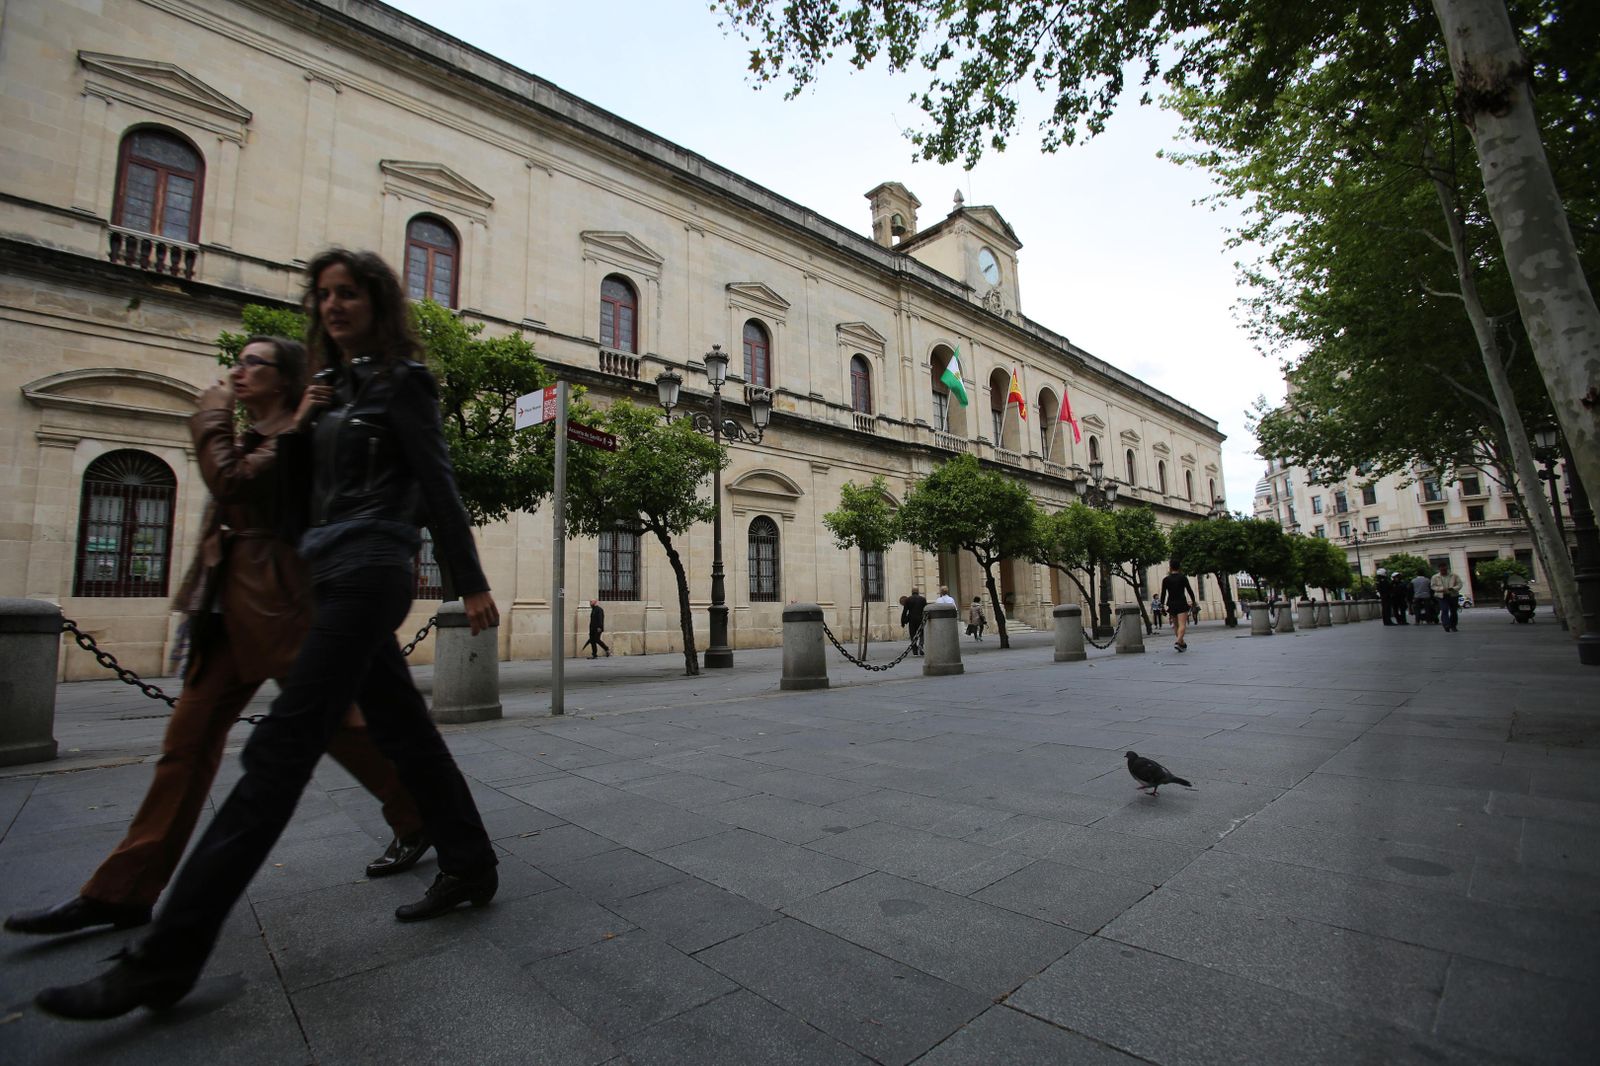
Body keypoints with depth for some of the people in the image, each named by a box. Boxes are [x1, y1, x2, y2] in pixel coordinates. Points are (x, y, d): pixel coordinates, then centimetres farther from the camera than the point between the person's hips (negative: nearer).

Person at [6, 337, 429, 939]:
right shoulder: (253, 436, 20)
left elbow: (231, 482, -18)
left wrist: (213, 418, -5)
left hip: (276, 604, -9)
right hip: (231, 607, 9)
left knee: (334, 725, -1)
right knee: (189, 742, 9)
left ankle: (417, 821, 16)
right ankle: (124, 891, 17)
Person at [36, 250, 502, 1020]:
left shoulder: (399, 381, -1)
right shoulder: (331, 387, 22)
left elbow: (437, 486, -7)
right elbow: (297, 500, 20)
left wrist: (471, 583, -9)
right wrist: (295, 429, 3)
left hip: (367, 573, -9)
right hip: (333, 575, 9)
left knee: (280, 748, -11)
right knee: (405, 734, 10)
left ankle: (167, 959, -5)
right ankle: (469, 869, 21)